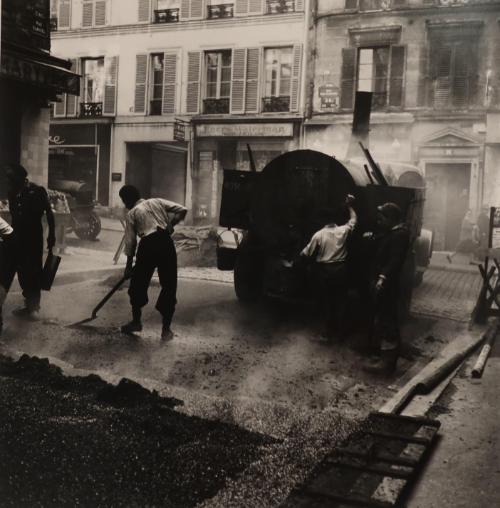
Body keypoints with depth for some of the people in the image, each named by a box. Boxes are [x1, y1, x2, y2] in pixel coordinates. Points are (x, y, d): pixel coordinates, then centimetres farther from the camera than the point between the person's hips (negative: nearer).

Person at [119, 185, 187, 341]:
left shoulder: (132, 214, 12)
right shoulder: (157, 201, 18)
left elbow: (130, 242, 8)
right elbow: (182, 210, 8)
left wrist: (129, 265, 15)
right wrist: (171, 224, 19)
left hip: (148, 245, -2)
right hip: (166, 242, 2)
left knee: (138, 285, 17)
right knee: (169, 286, 8)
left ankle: (136, 321, 27)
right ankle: (166, 329, 10)